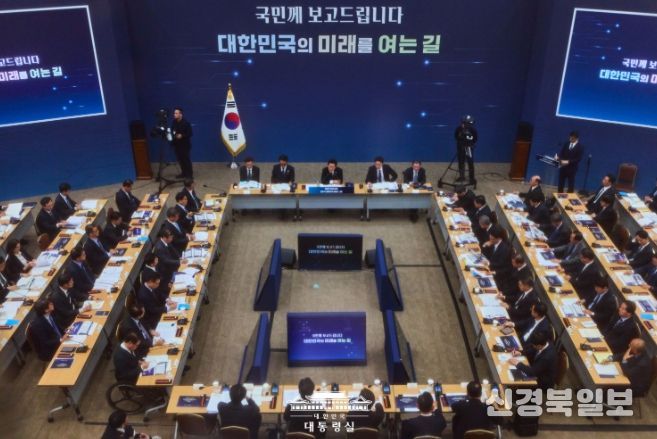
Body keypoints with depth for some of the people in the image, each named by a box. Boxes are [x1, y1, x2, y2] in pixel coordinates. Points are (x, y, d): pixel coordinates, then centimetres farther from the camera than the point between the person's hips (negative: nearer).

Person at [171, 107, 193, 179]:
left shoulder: (185, 122, -14)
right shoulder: (174, 122, 4)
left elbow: (190, 133, -13)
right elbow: (172, 131, 16)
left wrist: (182, 135, -25)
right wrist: (173, 135, -4)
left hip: (185, 144, -6)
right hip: (177, 144, 6)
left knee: (186, 159, -3)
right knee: (180, 159, 11)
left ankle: (189, 174, 5)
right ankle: (184, 173, 24)